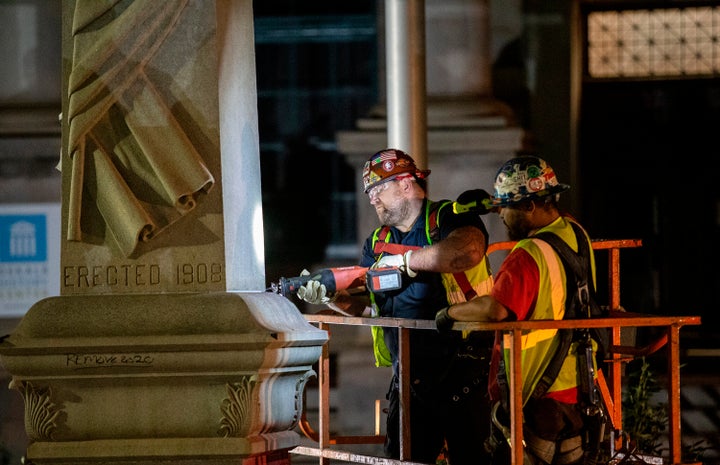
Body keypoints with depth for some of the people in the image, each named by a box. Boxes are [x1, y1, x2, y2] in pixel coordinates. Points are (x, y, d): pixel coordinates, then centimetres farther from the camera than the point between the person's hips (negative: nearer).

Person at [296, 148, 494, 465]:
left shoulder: (450, 218, -4)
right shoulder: (378, 242, 19)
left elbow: (469, 251, -27)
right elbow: (366, 305, 17)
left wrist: (406, 260, -17)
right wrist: (328, 298, -3)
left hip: (462, 370, -7)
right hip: (409, 376, 7)